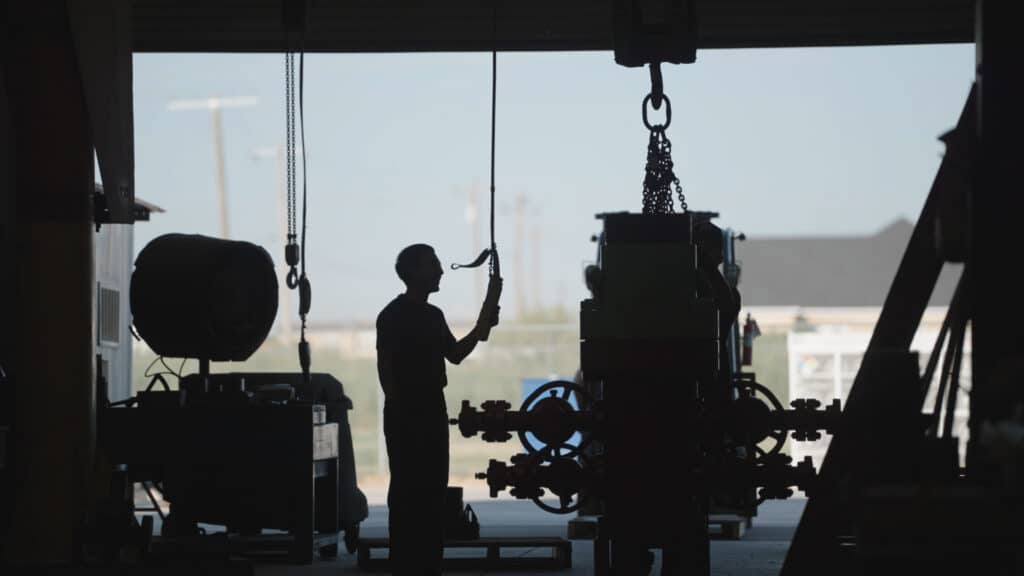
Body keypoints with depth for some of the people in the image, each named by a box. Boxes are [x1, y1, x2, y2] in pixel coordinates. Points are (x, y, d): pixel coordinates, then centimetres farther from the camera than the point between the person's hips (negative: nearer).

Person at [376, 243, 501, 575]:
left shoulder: (433, 315, 14)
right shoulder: (393, 316, -10)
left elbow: (455, 355, 20)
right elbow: (384, 367, -13)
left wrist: (481, 327, 11)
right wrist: (399, 408, -16)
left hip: (432, 411, 9)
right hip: (407, 416, -9)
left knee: (432, 491, 10)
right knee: (407, 493, -7)